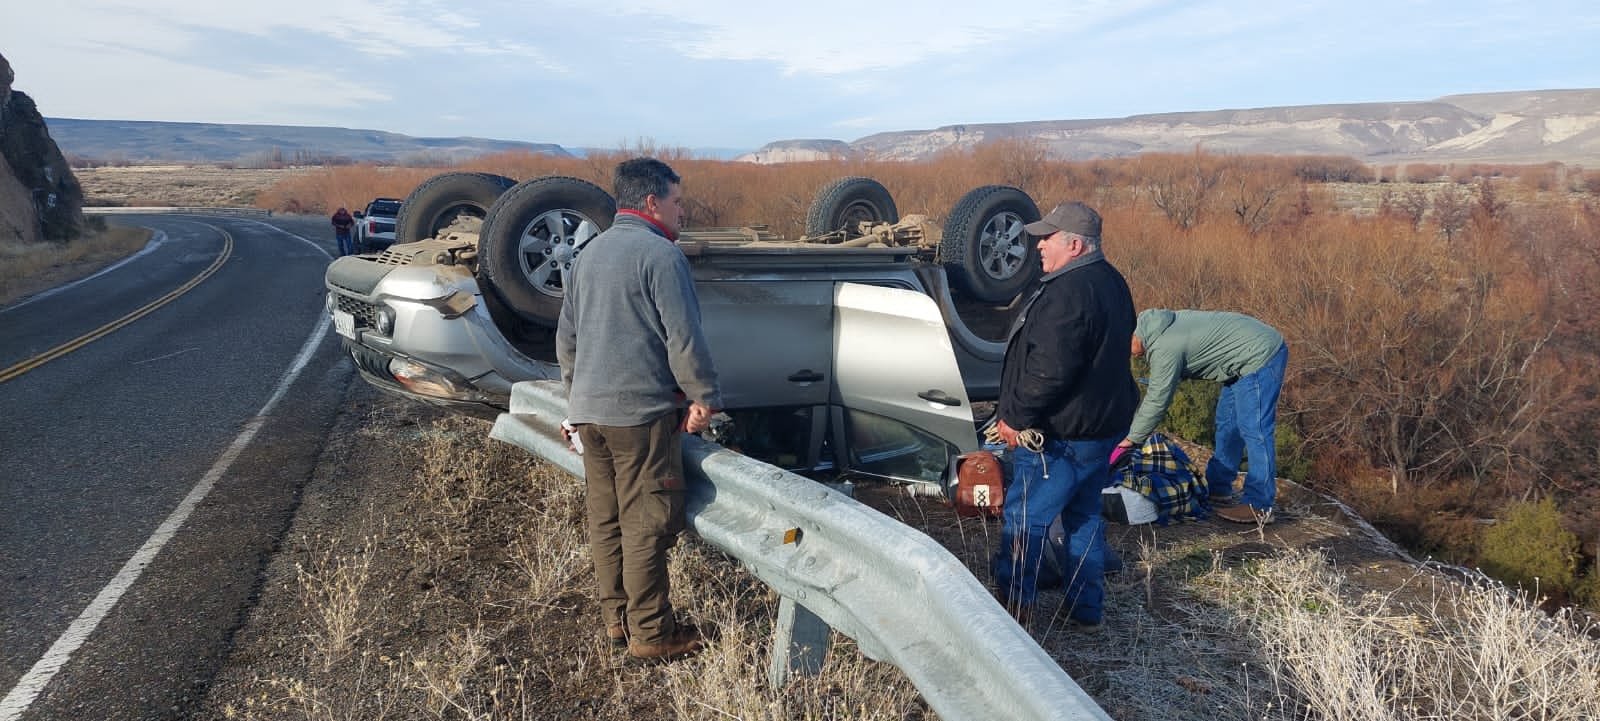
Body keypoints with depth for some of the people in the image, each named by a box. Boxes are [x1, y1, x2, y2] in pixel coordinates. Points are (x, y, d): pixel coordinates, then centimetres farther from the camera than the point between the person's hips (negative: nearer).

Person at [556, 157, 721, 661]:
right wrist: (704, 397, -5)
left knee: (605, 520, 14)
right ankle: (650, 633, 9)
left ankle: (616, 619, 25)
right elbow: (684, 338, -15)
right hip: (641, 412, -8)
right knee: (647, 525, 0)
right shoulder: (660, 254, -11)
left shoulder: (589, 253, 15)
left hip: (589, 411, 8)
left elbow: (566, 336, 20)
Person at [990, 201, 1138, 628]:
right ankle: (1088, 608, 28)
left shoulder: (1067, 293, -24)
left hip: (1059, 434, -10)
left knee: (1024, 519, 2)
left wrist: (1015, 417, -17)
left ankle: (1014, 606, 11)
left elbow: (1049, 371, -29)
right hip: (1103, 425, 10)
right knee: (1085, 515, 19)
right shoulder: (1110, 282, 11)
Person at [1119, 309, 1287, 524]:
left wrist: (1131, 439, -9)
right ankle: (1219, 492, 23)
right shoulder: (1156, 326, 5)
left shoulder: (1164, 349, -24)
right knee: (1227, 424, 15)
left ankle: (1259, 507, -4)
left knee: (1253, 430, -9)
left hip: (1260, 355, -11)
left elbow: (1157, 401, -18)